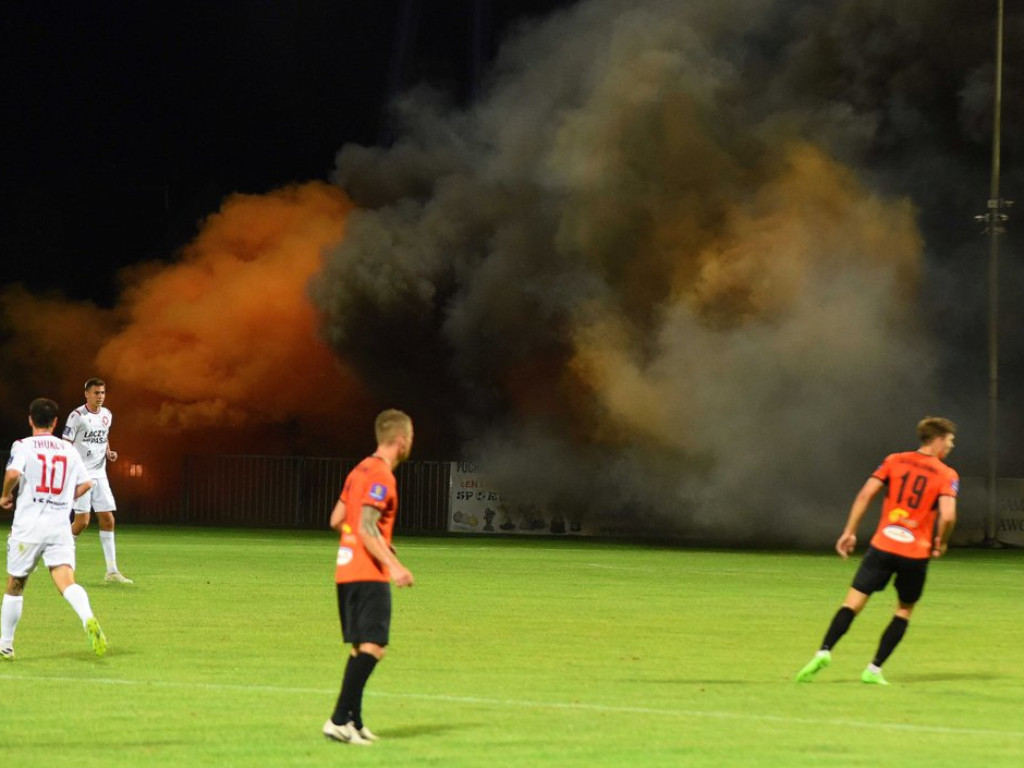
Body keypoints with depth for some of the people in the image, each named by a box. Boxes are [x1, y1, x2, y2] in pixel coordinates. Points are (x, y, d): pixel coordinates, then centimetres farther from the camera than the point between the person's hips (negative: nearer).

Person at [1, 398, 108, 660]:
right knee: (66, 581, -11)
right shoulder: (68, 449, 12)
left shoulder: (23, 446, -2)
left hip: (28, 527, -2)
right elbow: (85, 483, 14)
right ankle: (89, 620, -40)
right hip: (60, 525, 2)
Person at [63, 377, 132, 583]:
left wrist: (109, 453, 5)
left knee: (107, 520, 3)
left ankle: (112, 571, 5)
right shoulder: (77, 416, -10)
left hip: (99, 475, 7)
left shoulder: (107, 415, 10)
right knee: (82, 521, -11)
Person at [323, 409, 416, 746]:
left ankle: (353, 723, 17)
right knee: (373, 647, -13)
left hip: (346, 570, 10)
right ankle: (339, 720, -20)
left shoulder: (361, 470, 15)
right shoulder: (381, 476, -13)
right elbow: (366, 528, -21)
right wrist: (393, 565, -27)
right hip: (368, 574, -10)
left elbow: (336, 520, 20)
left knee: (361, 647, 15)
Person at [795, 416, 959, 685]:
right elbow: (948, 515, -14)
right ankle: (874, 670, 10)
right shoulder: (947, 476, 0)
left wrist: (849, 532, 7)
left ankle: (824, 652, -20)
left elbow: (865, 495, 1)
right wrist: (941, 543, 5)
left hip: (883, 545, 2)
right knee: (904, 610, 17)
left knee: (853, 602, 1)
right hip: (916, 552, -1)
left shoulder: (895, 461, 8)